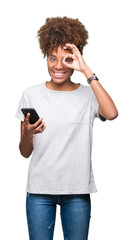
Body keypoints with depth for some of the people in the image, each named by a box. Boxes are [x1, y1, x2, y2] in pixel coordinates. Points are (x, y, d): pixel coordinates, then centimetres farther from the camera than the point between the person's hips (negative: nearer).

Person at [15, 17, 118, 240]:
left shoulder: (88, 94, -1)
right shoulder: (31, 95, 2)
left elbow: (111, 113, -25)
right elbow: (25, 152, 4)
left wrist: (86, 70, -19)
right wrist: (28, 134, -20)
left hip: (77, 190, 0)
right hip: (40, 189, 1)